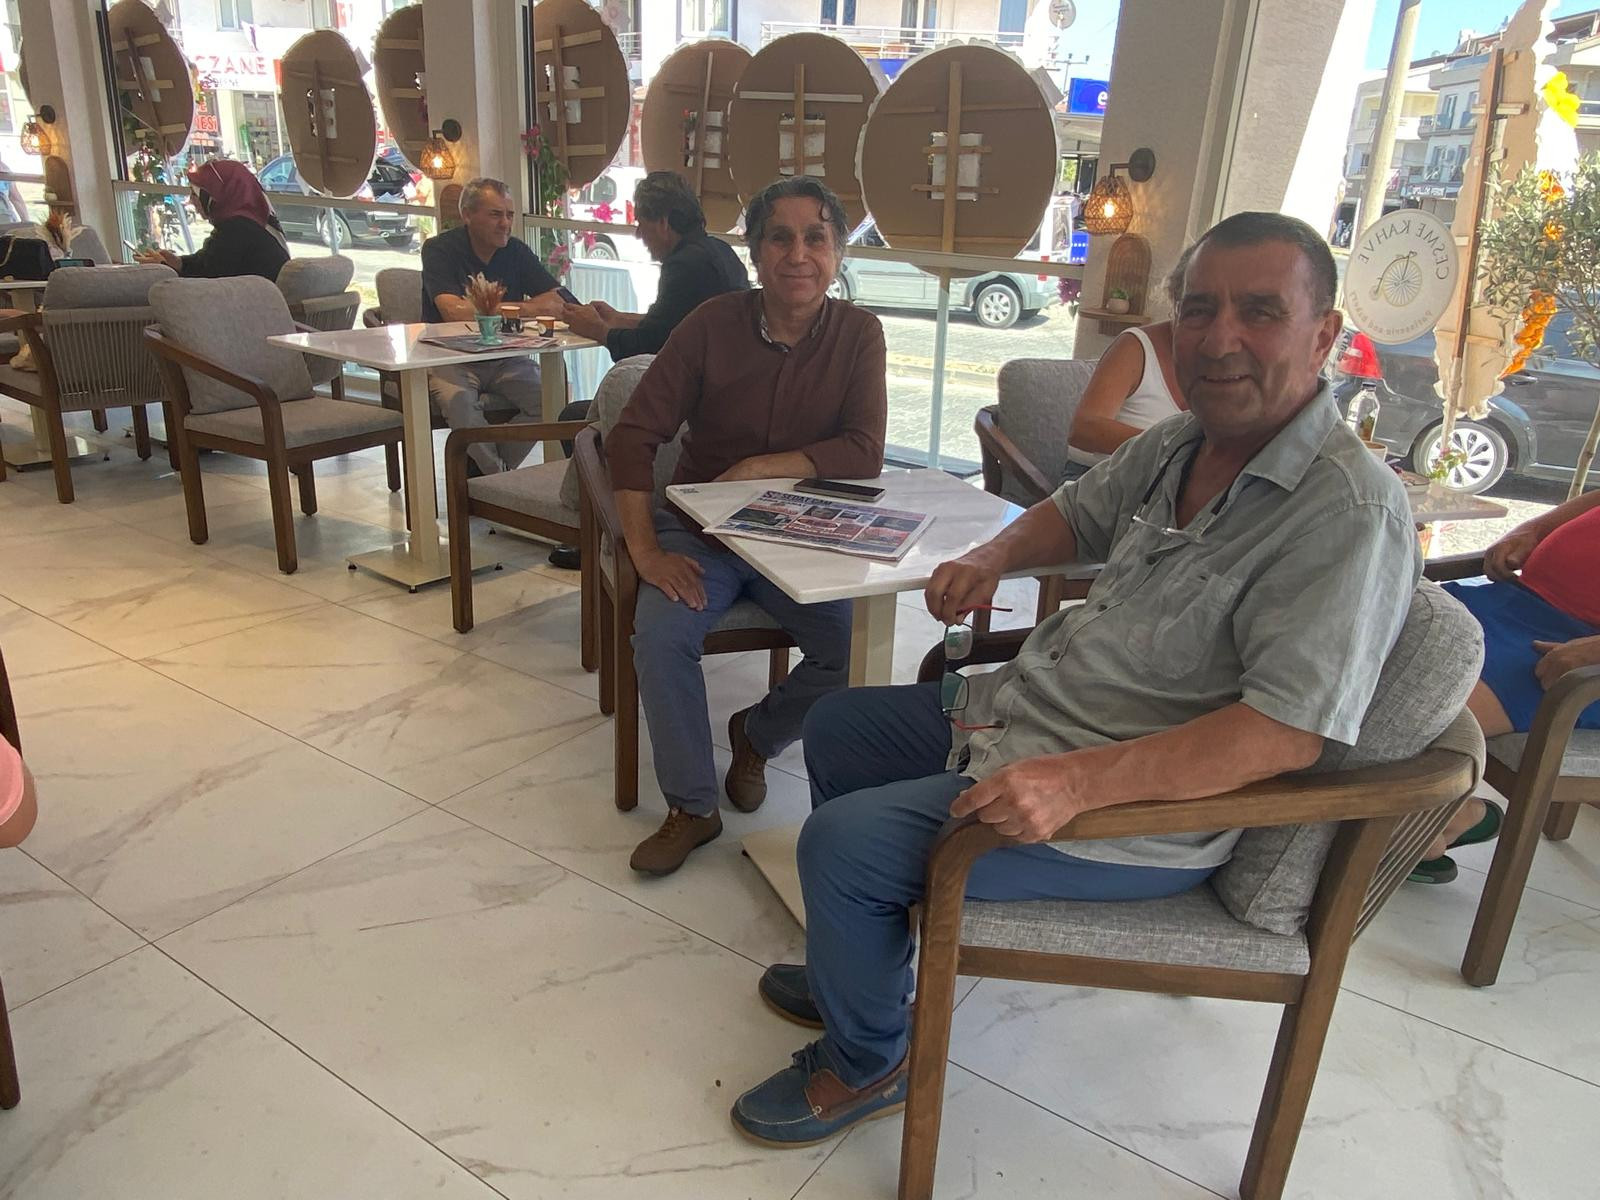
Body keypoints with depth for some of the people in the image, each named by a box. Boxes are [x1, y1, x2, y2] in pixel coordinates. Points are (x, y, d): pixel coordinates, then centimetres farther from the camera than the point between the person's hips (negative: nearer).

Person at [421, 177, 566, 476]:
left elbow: (557, 304, -4)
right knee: (457, 401, -35)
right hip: (451, 358, -4)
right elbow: (453, 311, -23)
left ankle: (485, 467, -4)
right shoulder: (439, 249, -7)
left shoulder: (517, 252, 5)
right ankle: (497, 473, -8)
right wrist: (515, 308, -13)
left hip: (505, 358, 4)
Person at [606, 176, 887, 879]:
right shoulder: (712, 325, -6)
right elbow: (633, 436, -9)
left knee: (852, 648, -22)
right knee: (661, 634, -27)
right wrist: (645, 548, -19)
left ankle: (756, 734, 12)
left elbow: (864, 454, -11)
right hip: (701, 529, 0)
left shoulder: (858, 334, -3)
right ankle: (691, 807, -5)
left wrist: (758, 468, -19)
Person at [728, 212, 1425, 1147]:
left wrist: (1079, 781, -37)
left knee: (842, 844, -17)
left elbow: (1290, 731, -30)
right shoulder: (1181, 443, 3)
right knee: (836, 727, 19)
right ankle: (864, 966, 36)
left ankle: (869, 1063, 14)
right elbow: (1078, 513, 21)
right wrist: (994, 559, 0)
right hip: (1019, 712, 10)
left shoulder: (1350, 510, -24)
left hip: (1141, 814, -9)